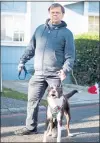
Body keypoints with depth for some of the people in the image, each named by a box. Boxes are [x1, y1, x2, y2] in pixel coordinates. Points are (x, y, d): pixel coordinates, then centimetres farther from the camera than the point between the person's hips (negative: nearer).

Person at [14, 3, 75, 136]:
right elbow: (31, 48, 16)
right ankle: (30, 127, 16)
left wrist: (65, 70, -18)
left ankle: (55, 128, 18)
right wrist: (22, 61, 4)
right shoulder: (40, 29, 13)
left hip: (55, 74, -3)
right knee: (33, 100, 3)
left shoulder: (66, 33, 2)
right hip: (38, 73, 3)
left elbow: (70, 55, -3)